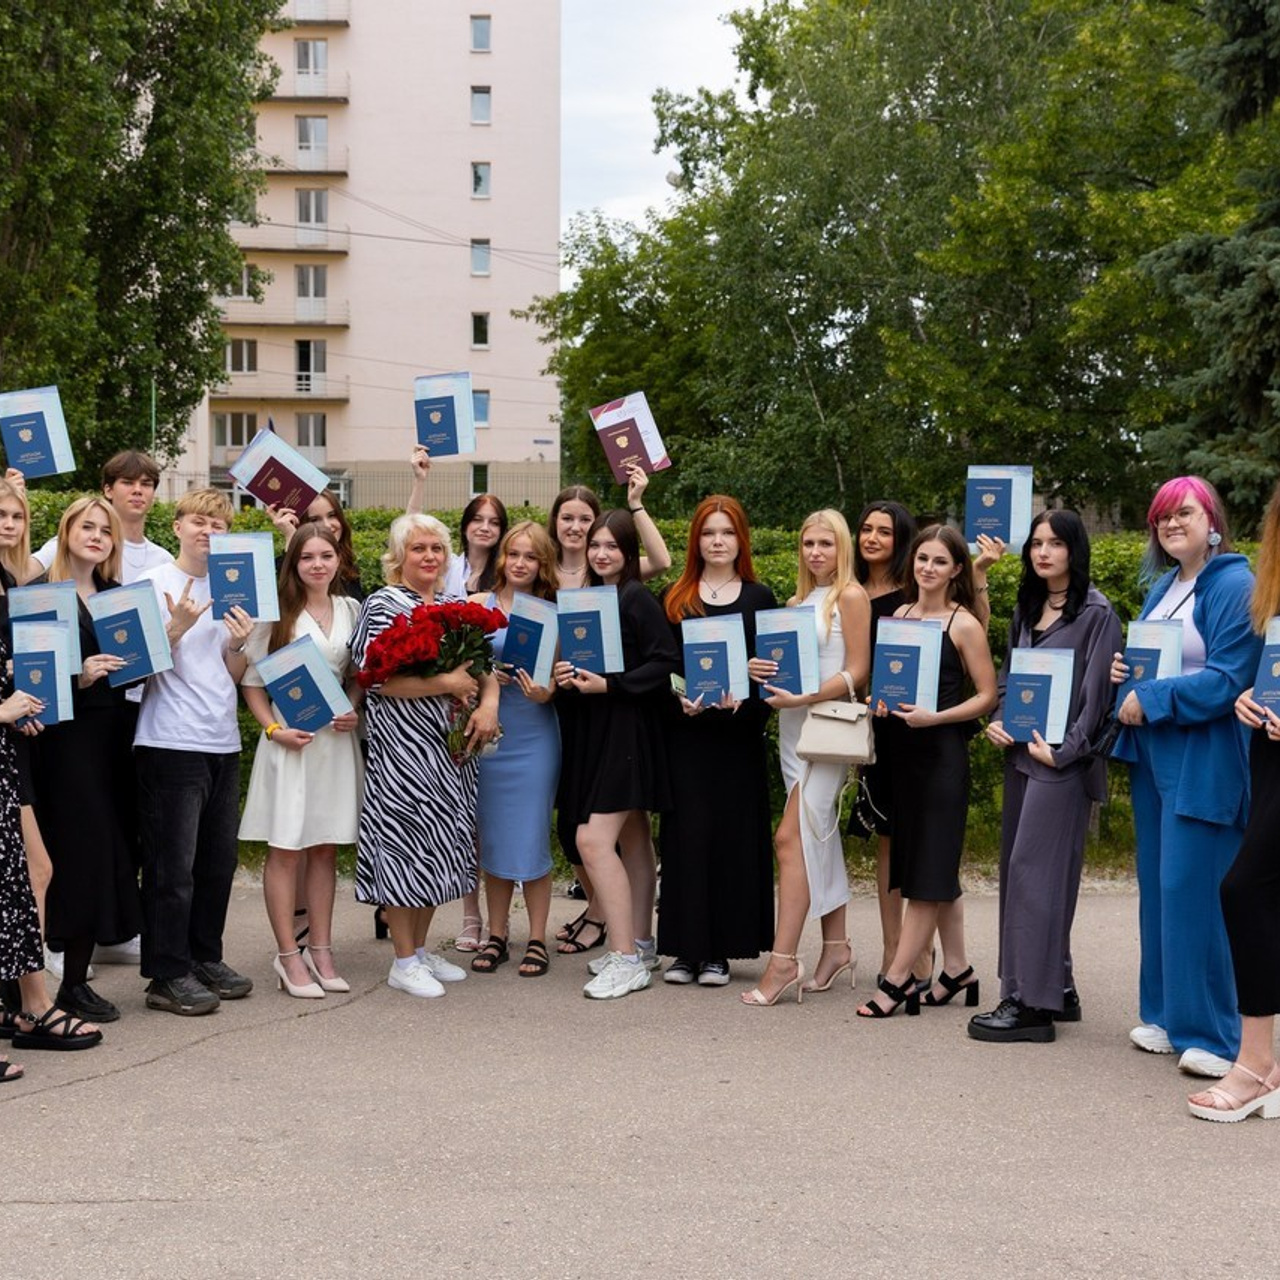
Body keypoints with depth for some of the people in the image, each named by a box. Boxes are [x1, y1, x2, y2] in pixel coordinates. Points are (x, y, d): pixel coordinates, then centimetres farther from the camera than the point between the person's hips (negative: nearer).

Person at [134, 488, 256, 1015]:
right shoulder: (154, 583, -2)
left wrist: (238, 644, -4)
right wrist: (177, 626, -21)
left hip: (223, 741, 6)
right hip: (170, 742, -6)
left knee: (219, 860, 10)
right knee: (173, 864, -5)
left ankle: (205, 958, 23)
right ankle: (168, 976, 2)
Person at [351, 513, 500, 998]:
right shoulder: (383, 605, -7)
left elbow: (483, 665, 15)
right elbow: (378, 679, -18)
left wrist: (488, 702, -6)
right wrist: (448, 684, -17)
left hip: (448, 749, 7)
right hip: (402, 750, -7)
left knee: (438, 845, 11)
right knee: (407, 846, -4)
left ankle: (421, 949, 23)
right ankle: (404, 962, 5)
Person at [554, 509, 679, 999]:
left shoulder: (638, 600, -11)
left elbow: (665, 663, -18)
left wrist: (608, 685, -20)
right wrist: (568, 677, 0)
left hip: (629, 729, -8)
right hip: (595, 730, 8)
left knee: (593, 839, -14)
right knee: (632, 839, 13)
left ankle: (627, 960, -10)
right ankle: (640, 944, 21)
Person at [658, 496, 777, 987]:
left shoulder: (759, 599, 8)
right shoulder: (675, 598, 9)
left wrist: (745, 699, -13)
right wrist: (679, 698, -12)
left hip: (738, 732, 0)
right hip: (687, 731, 0)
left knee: (734, 833, 0)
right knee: (687, 832, -1)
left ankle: (721, 950, 7)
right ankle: (686, 948, 6)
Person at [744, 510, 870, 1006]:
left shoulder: (851, 597, -5)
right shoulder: (798, 600, 17)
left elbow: (857, 672, -10)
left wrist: (801, 698, -20)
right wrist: (758, 669, -4)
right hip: (792, 728, 7)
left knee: (792, 838, -13)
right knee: (819, 836, 11)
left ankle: (783, 960, -13)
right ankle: (836, 946, 19)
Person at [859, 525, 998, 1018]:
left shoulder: (964, 625, -7)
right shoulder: (900, 614, 11)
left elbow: (987, 695, -7)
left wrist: (934, 717, -18)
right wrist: (883, 701, 0)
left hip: (943, 753, -7)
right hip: (902, 750, 7)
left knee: (929, 871, -3)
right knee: (932, 867, 12)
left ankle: (897, 979, -2)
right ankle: (956, 969, 21)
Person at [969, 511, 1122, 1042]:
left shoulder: (1096, 613, -6)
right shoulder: (1026, 610, 16)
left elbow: (1096, 691, -10)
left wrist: (1063, 751, -15)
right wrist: (997, 721, 4)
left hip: (1063, 759, -8)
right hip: (1020, 754, 8)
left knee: (1034, 872, -10)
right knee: (1019, 871, 9)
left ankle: (1029, 1002, -6)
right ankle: (1057, 990, 18)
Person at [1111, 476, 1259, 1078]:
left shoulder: (1235, 587, -12)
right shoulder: (1162, 587, 14)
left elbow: (1228, 680, -18)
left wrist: (1149, 700, -16)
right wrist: (1123, 672, 4)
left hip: (1203, 762, -8)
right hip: (1154, 756, 8)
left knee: (1193, 891, -7)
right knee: (1158, 888, 12)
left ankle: (1210, 1033, 2)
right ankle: (1164, 1014, 22)